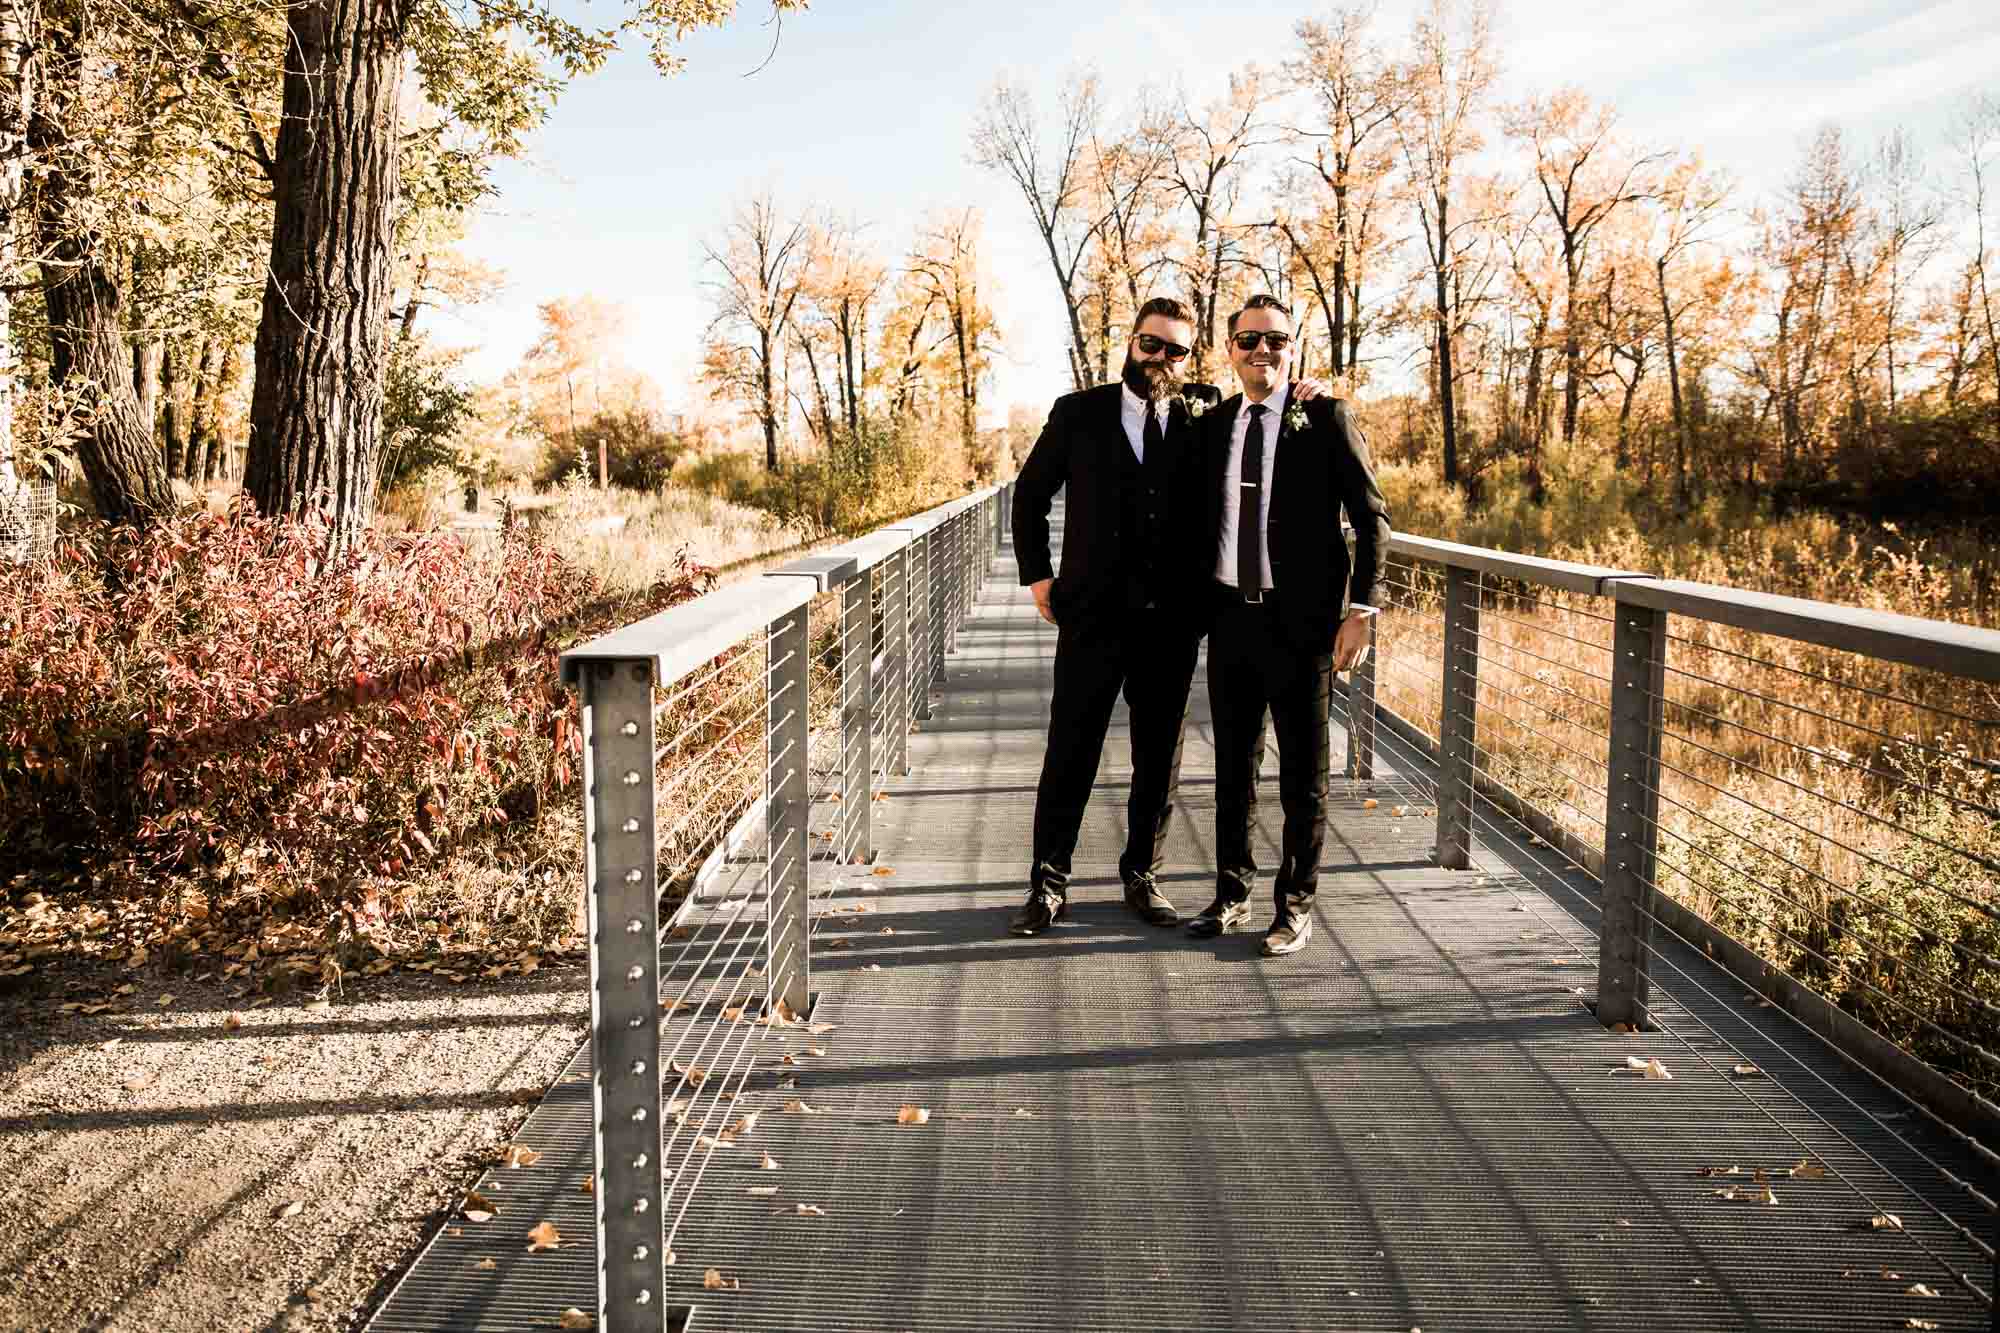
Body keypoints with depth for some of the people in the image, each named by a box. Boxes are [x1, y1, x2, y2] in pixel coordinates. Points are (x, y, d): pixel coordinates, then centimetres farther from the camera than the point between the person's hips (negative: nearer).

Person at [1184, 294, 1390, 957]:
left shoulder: (1326, 418, -4)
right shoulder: (1212, 425, 9)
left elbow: (1372, 518, -3)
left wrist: (1360, 609, -10)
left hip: (1301, 623, -4)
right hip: (1230, 621, 4)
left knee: (1303, 776, 6)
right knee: (1233, 767, 14)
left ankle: (1295, 906, 19)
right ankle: (1231, 894, 28)